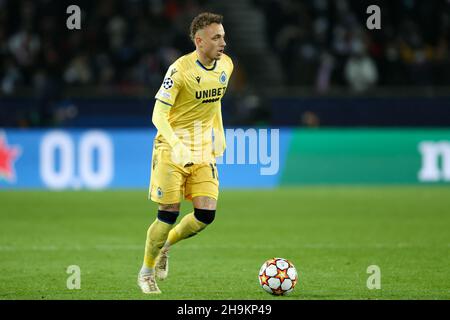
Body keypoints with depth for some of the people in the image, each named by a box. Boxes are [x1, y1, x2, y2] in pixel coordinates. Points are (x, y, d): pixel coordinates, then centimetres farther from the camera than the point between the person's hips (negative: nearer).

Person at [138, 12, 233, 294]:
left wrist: (219, 133, 17)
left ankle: (166, 245, 23)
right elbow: (158, 115, -20)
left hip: (204, 150, 5)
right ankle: (147, 272, 17)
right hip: (172, 149, -5)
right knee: (169, 214, -5)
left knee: (206, 215, -7)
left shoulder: (226, 65, 2)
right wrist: (176, 144, -34)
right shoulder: (180, 70, -18)